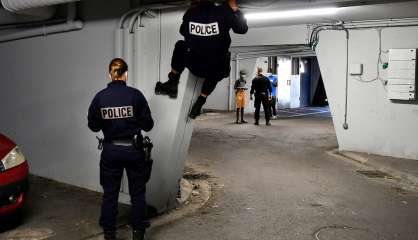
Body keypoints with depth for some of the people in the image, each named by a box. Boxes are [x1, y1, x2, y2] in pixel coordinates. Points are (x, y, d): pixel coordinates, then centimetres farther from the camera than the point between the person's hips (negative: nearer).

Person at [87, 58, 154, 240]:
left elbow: (93, 125, 1)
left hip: (110, 151, 2)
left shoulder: (100, 97, -6)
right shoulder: (135, 95, -12)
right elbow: (148, 124, -8)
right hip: (133, 150, -1)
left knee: (110, 193, 14)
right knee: (137, 193, 13)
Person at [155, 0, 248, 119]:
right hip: (217, 71, -1)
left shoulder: (190, 13, -2)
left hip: (194, 67, 1)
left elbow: (183, 31, 18)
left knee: (180, 46, 30)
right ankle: (200, 102, 29)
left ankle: (172, 84, 33)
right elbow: (242, 29, 2)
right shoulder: (223, 12, -10)